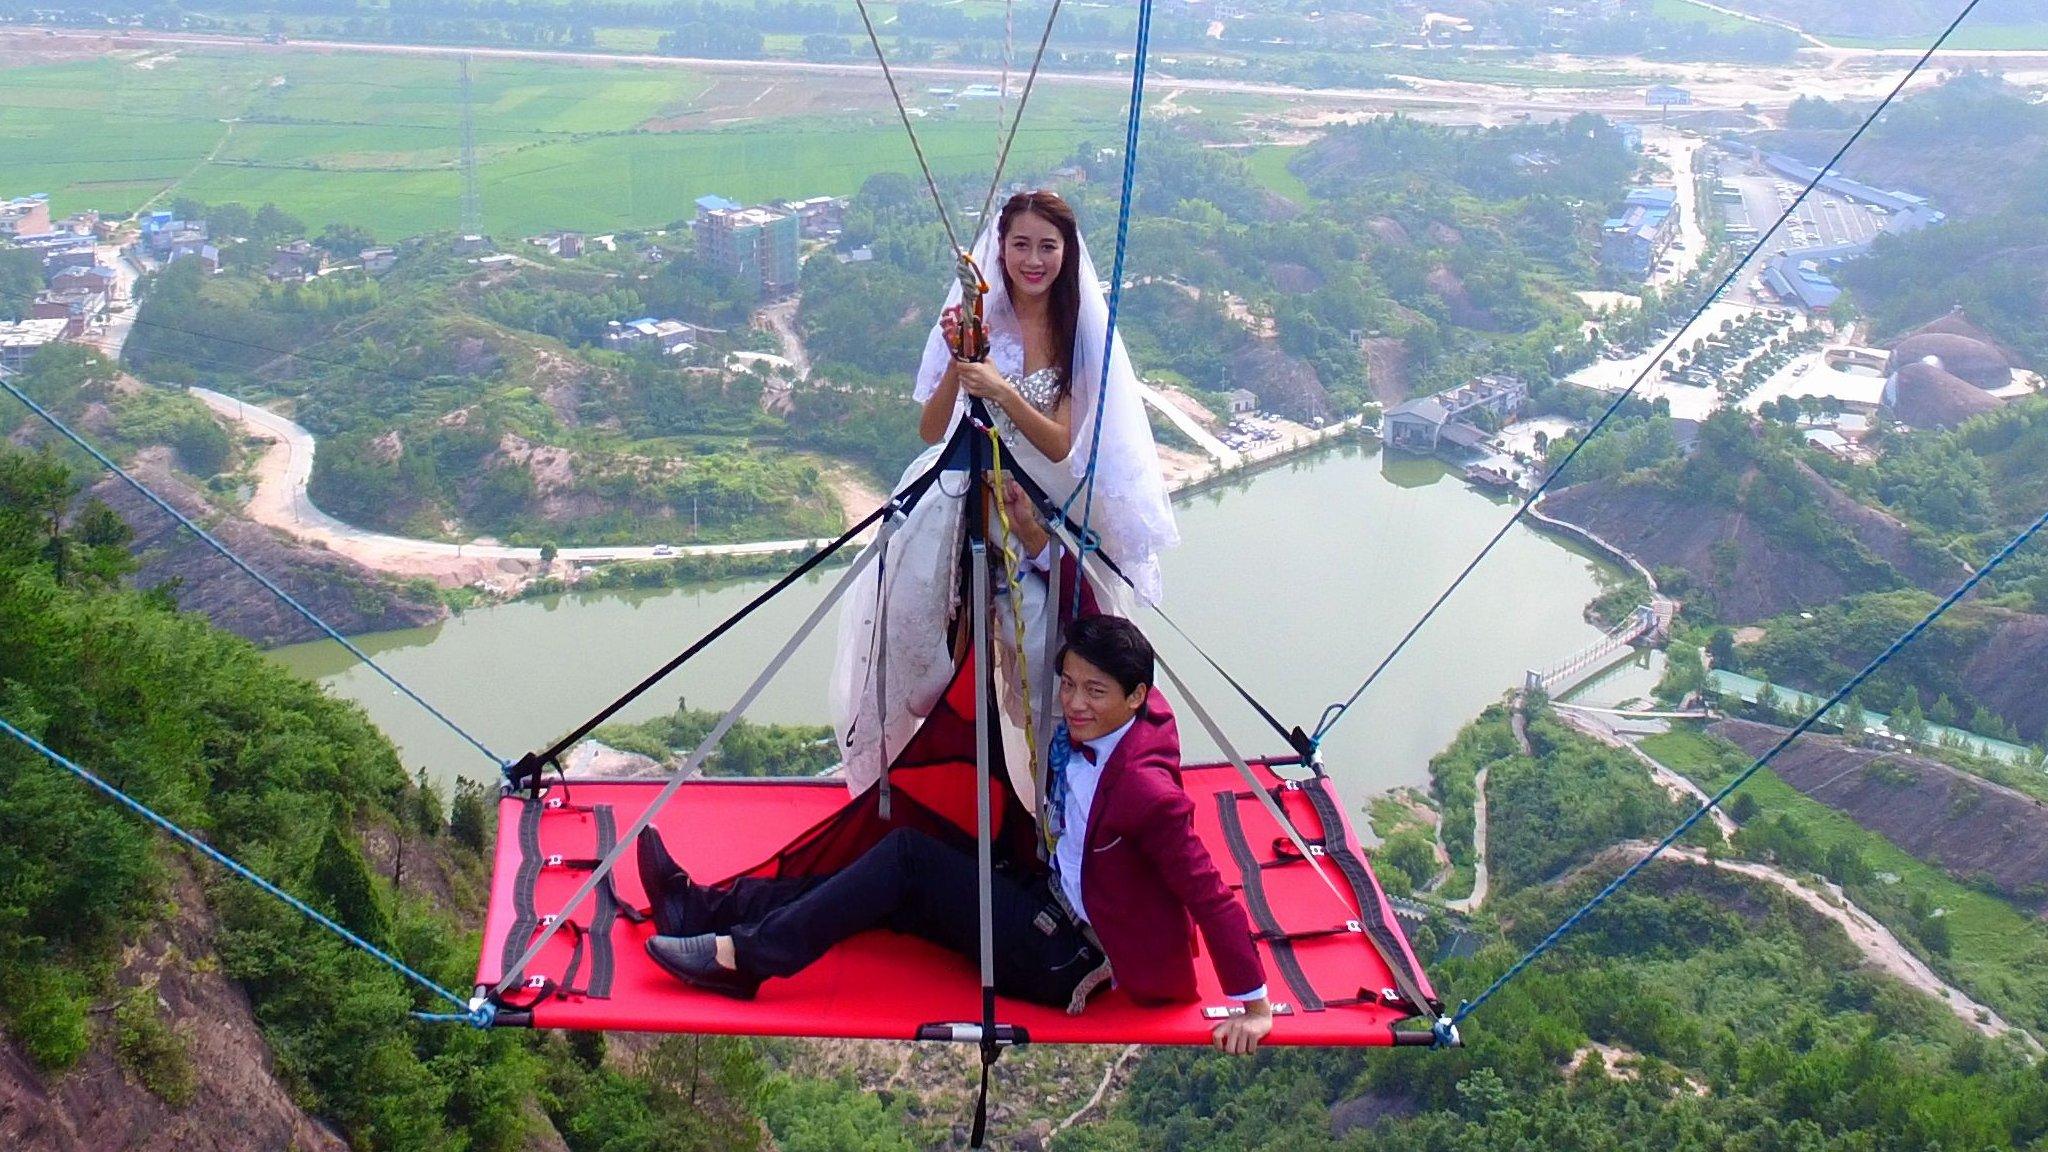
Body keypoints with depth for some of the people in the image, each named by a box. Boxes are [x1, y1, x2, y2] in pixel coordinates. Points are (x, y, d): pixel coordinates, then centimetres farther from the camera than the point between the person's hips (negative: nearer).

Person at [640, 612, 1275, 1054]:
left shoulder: (1145, 789, -27)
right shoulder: (1083, 734, -3)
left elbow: (1209, 893, -24)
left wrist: (1253, 1003, -21)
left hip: (1068, 960, -9)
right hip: (1051, 902, 9)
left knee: (908, 855, -16)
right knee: (889, 889, 2)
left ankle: (744, 957, -13)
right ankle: (706, 907, 8)